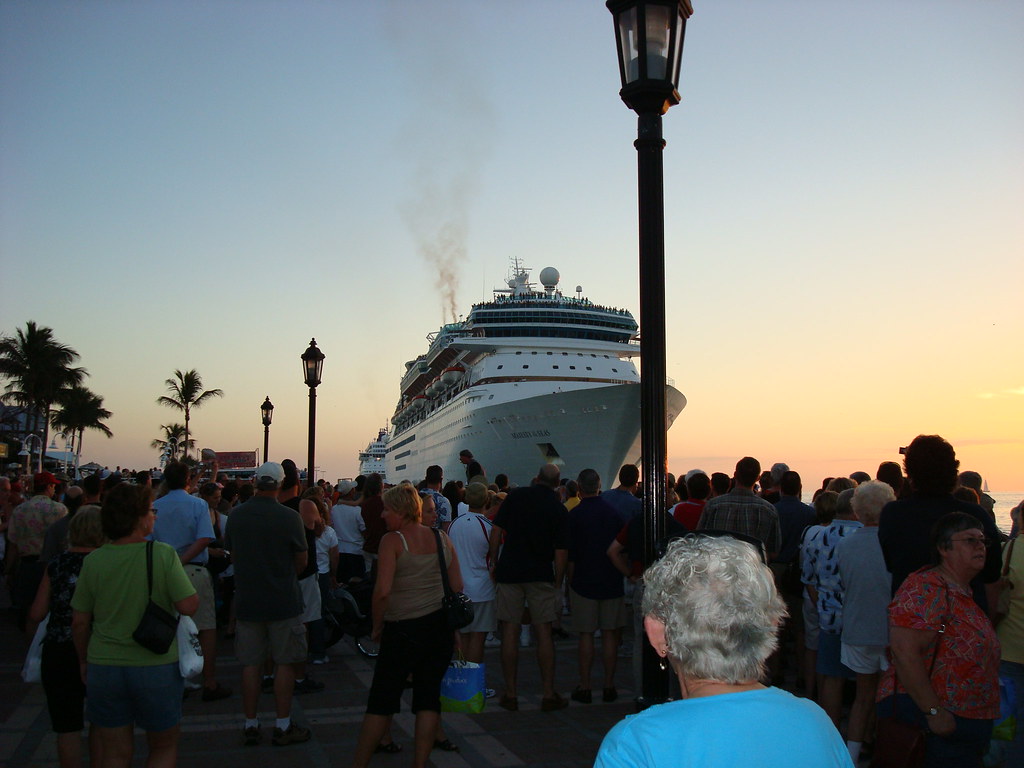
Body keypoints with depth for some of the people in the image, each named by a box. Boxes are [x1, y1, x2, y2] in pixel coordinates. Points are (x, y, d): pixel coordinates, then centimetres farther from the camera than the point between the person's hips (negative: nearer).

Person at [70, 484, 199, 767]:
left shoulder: (93, 561, -5)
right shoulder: (163, 555, -14)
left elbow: (79, 621, 0)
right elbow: (189, 605, -16)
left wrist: (84, 661, 16)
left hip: (104, 667, 3)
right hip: (157, 667, -2)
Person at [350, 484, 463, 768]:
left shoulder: (392, 541, -11)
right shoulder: (442, 538, 5)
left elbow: (382, 590, -19)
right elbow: (457, 587, 8)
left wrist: (377, 625, -4)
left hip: (404, 629, -5)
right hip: (441, 626, 5)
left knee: (382, 700, 6)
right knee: (429, 696, 10)